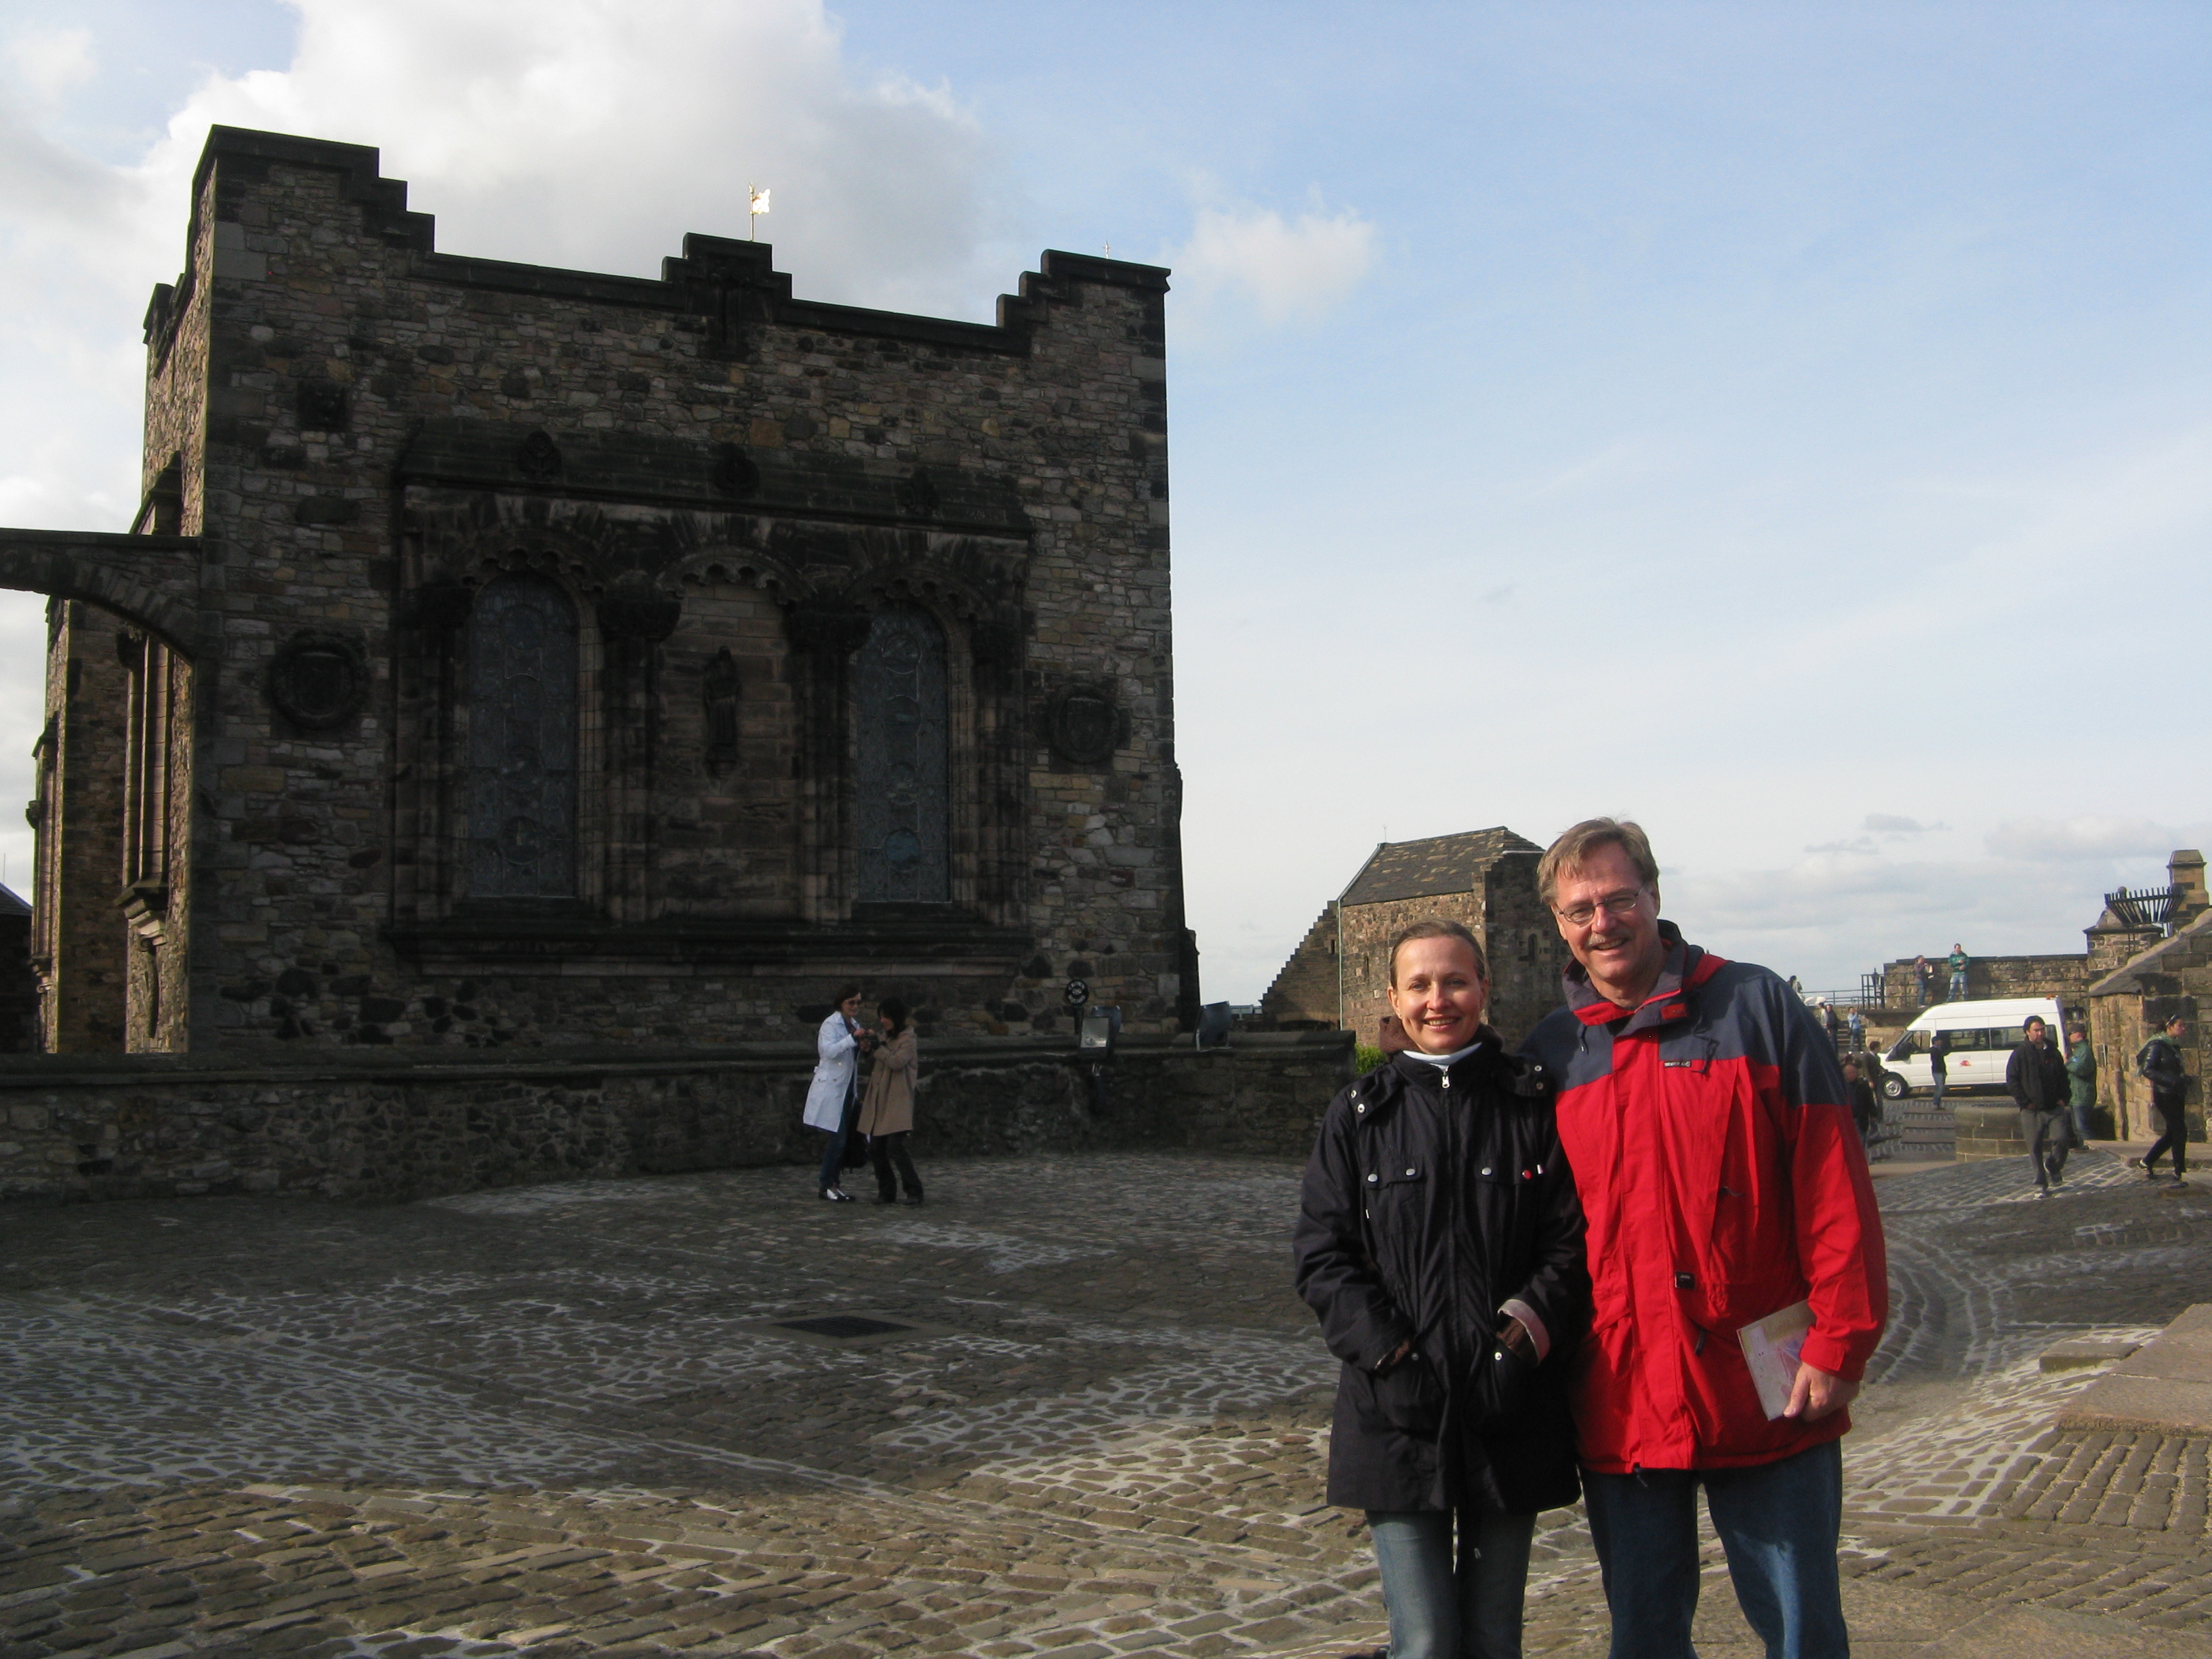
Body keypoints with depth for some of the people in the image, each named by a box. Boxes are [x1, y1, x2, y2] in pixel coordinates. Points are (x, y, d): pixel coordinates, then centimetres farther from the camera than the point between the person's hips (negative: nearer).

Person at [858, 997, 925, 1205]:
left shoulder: (907, 1039, -4)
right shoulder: (884, 1038, 18)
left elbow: (897, 1062, -20)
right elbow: (872, 1069, 22)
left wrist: (878, 1048, -10)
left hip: (897, 1103, -7)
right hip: (878, 1102, 7)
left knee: (895, 1147, -15)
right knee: (876, 1149, 3)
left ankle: (914, 1191, -5)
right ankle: (886, 1192, 13)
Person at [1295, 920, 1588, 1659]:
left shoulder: (1536, 1104, 3)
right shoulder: (1359, 1113, 5)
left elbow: (1574, 1240, -1)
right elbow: (1322, 1256, 1)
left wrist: (1521, 1336, -15)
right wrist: (1388, 1356, -11)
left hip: (1511, 1415, 1)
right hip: (1397, 1415, 0)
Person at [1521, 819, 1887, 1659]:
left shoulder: (1756, 1006, -2)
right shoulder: (1547, 1055, 5)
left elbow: (1834, 1185, -5)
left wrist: (1840, 1341, -9)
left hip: (1765, 1394, -2)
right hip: (1621, 1404, 3)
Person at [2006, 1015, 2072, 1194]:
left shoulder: (2053, 1053, 11)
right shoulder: (2020, 1054, -1)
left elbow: (2063, 1077, 20)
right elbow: (2011, 1080, -3)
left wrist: (2063, 1097, 7)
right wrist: (2024, 1102, -10)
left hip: (2054, 1107, 3)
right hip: (2032, 1110, -3)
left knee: (2062, 1138, -12)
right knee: (2035, 1148, 0)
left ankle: (2053, 1166, 16)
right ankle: (2040, 1184, 9)